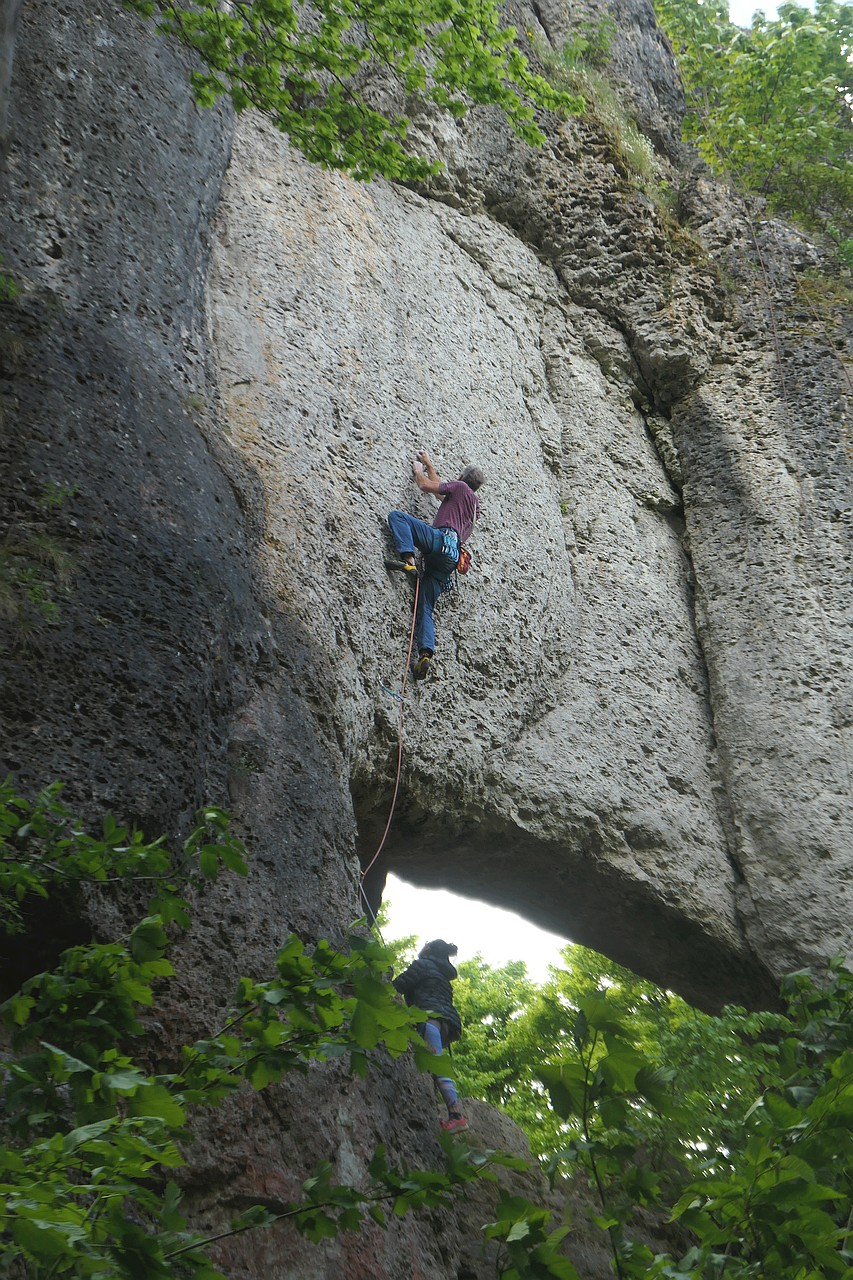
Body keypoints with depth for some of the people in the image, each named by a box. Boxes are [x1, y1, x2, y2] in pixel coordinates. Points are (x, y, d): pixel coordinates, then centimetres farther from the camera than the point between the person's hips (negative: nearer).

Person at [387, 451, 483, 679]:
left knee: (397, 516, -11)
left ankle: (408, 560, -32)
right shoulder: (475, 504, 35)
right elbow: (441, 491, 50)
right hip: (450, 559, 8)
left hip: (442, 540, -8)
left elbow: (425, 485, 7)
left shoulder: (460, 487, 13)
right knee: (425, 609, 1)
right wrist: (429, 465, 59)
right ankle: (425, 654, -18)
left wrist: (418, 469, 28)